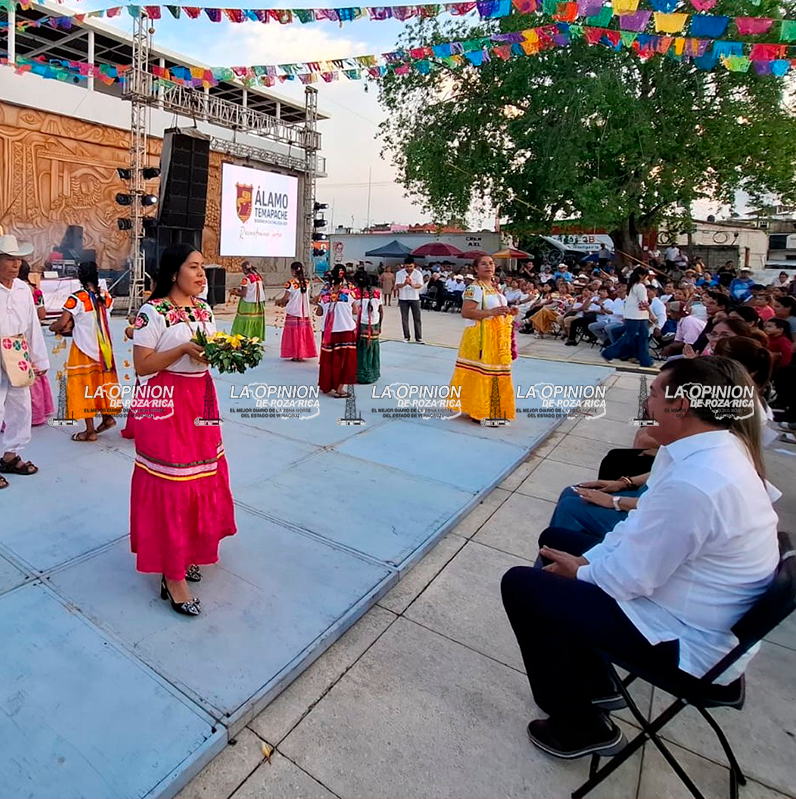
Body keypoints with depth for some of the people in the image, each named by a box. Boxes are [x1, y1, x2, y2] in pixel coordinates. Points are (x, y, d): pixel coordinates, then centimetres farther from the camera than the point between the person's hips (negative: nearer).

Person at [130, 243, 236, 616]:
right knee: (170, 486, -3)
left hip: (200, 400, 8)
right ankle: (172, 577, 9)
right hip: (166, 404, -7)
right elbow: (142, 365, -13)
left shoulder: (204, 310, 11)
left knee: (202, 479, 12)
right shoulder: (153, 312, -11)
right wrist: (184, 349, -22)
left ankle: (184, 552, 33)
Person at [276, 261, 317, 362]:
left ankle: (294, 355, 6)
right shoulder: (306, 282, 4)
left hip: (293, 313, -4)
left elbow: (285, 298, -11)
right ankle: (301, 355, 12)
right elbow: (303, 297, 10)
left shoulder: (290, 283, -11)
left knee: (293, 333, 4)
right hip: (304, 312, 4)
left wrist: (278, 301, 12)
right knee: (303, 333, 9)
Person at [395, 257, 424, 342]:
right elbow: (397, 286, -10)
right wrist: (404, 284, -31)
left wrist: (412, 284, -35)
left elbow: (420, 285, -14)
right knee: (404, 319, 5)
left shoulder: (418, 274, -4)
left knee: (417, 319, 0)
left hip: (415, 298, 0)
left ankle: (418, 337, 5)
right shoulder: (400, 273, -3)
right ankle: (406, 337, 15)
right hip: (403, 299, 0)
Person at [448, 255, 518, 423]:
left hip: (498, 336, 9)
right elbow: (465, 313, -22)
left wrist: (508, 313, 8)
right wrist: (492, 312, -27)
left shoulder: (494, 288, 16)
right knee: (480, 374, -5)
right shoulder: (474, 288, -12)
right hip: (480, 336, -9)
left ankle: (493, 410, 25)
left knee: (495, 373, 13)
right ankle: (479, 411, 6)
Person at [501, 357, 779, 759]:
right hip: (682, 592, 9)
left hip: (685, 639, -9)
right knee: (556, 539, 17)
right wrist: (587, 559, -2)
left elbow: (629, 579, -26)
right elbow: (643, 526, 3)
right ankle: (591, 682, 30)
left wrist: (581, 571, -6)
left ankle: (580, 725, 15)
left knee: (521, 585, -8)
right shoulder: (716, 447, -4)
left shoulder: (693, 484, -35)